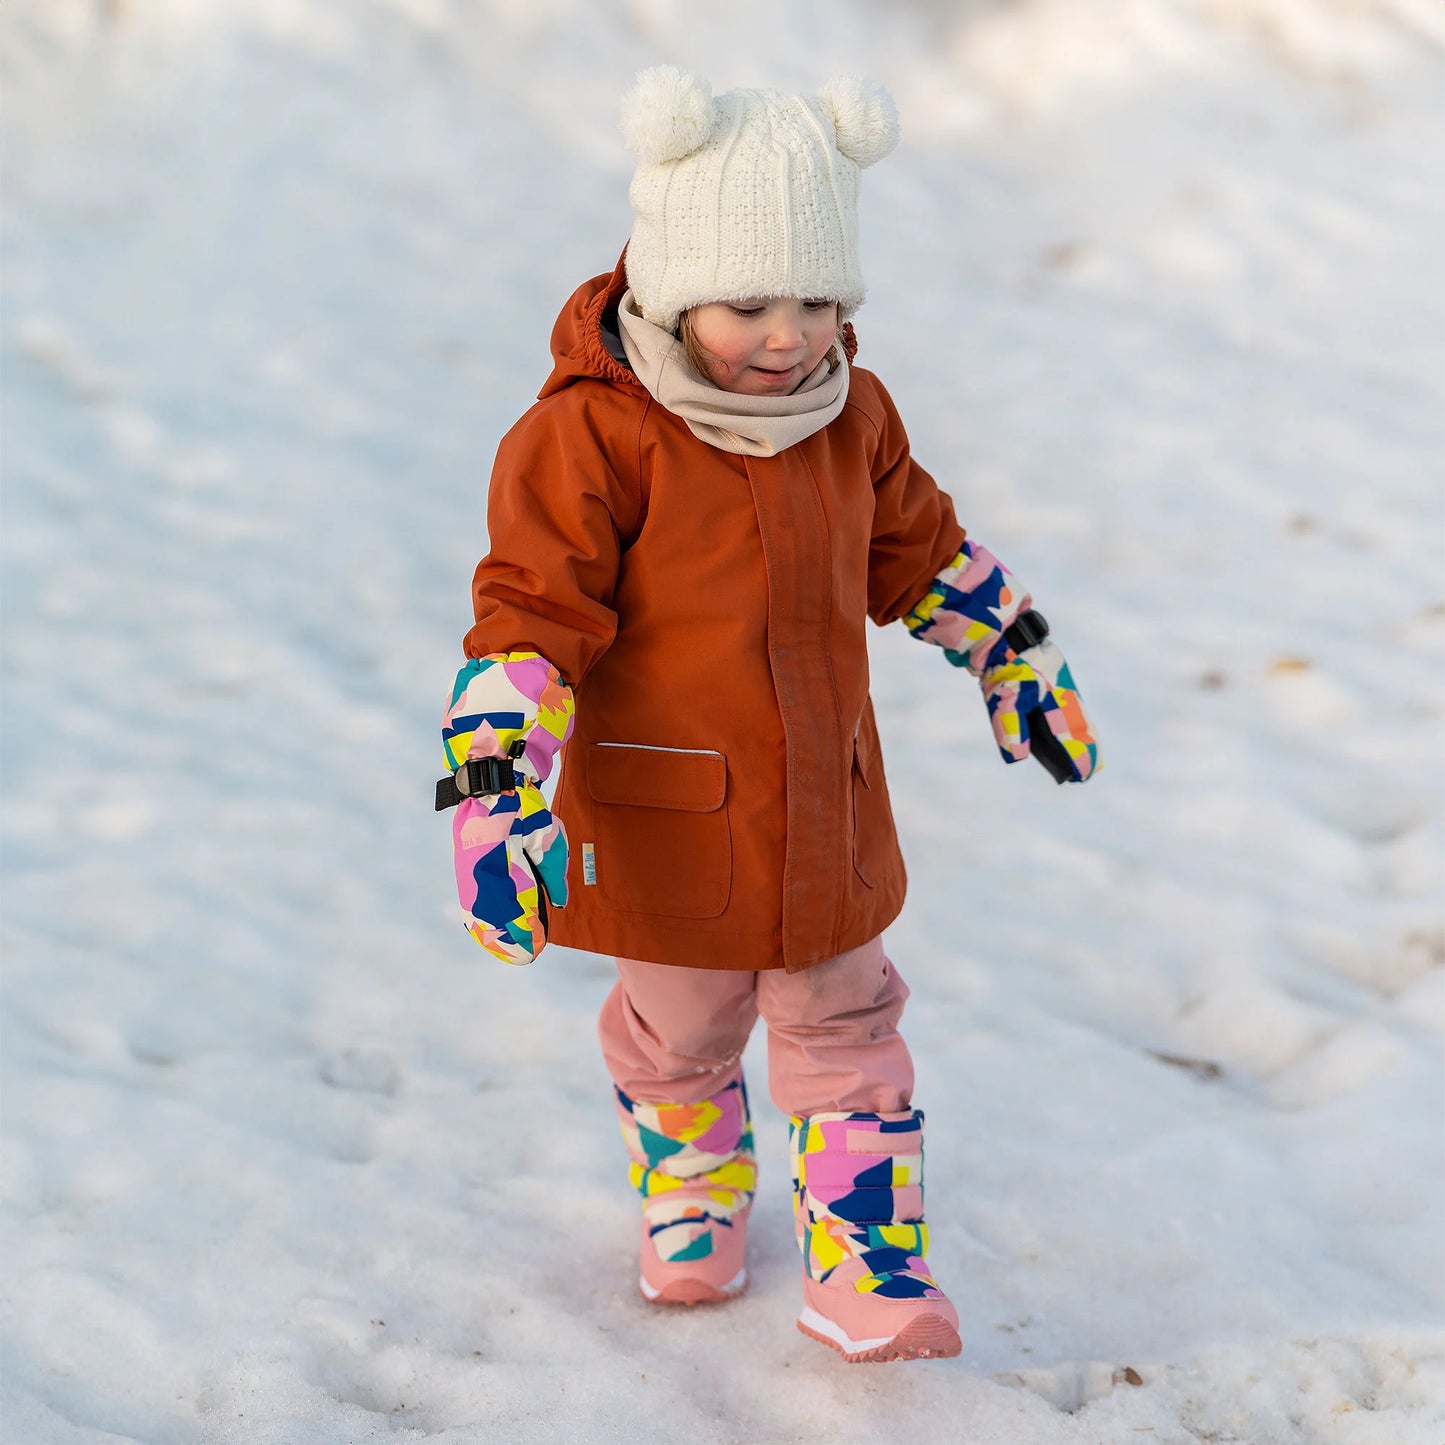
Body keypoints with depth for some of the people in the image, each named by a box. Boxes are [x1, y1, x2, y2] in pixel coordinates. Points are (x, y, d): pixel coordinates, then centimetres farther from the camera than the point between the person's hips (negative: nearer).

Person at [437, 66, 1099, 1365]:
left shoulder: (853, 415, -4)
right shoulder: (592, 439, -21)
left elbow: (919, 552, 14)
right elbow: (528, 618, -22)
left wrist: (1017, 655, 22)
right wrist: (496, 790, -30)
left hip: (826, 814, 4)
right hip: (666, 828, -4)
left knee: (844, 1035, 10)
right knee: (679, 1034, 19)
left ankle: (866, 1268, 19)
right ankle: (692, 1204, 45)